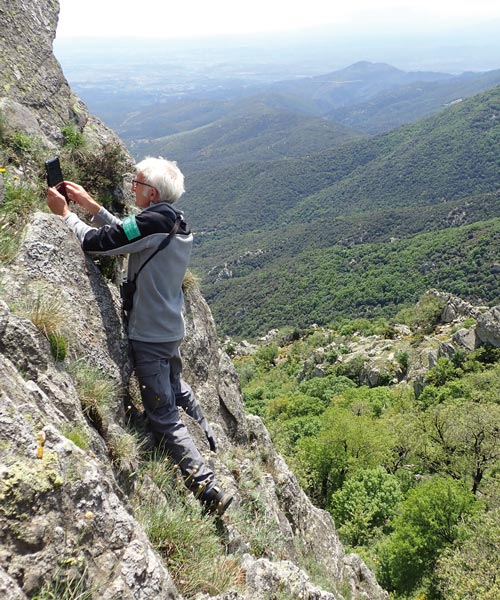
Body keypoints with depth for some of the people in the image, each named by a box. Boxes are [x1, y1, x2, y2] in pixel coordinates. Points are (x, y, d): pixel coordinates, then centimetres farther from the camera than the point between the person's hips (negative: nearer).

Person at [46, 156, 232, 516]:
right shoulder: (177, 223, 5)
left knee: (164, 417, -2)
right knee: (175, 386, 33)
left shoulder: (153, 223, -22)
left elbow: (95, 241, -19)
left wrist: (64, 213, -3)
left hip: (149, 336, -9)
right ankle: (209, 439, 51)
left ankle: (209, 490, -1)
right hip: (173, 330, 9)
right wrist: (89, 204, 14)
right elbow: (126, 232, 16)